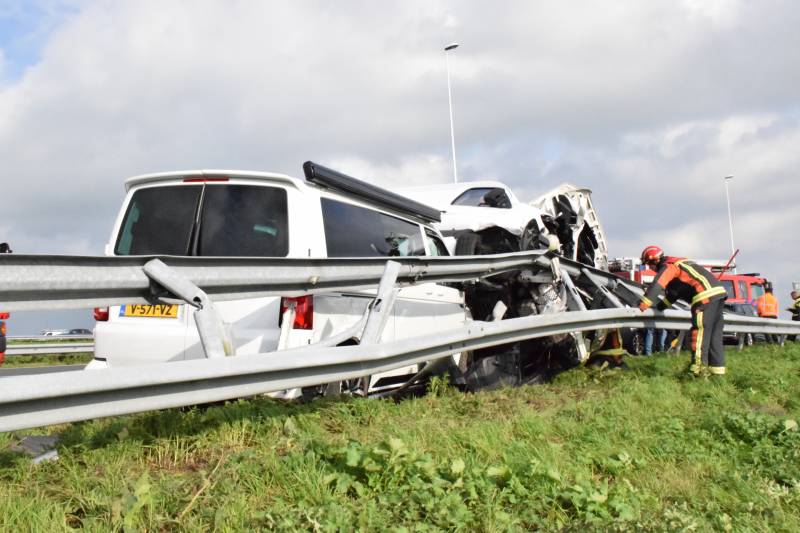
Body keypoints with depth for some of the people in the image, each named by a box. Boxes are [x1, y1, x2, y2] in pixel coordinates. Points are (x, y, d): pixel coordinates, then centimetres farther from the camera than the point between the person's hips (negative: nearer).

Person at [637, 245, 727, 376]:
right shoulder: (676, 264, 28)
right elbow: (672, 292, 37)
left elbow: (656, 286, -15)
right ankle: (717, 367, 14)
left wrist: (644, 305, -15)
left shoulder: (668, 267, -2)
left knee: (699, 330, -8)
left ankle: (698, 366, -11)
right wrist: (660, 306, 38)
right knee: (715, 332, 11)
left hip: (706, 295, -10)